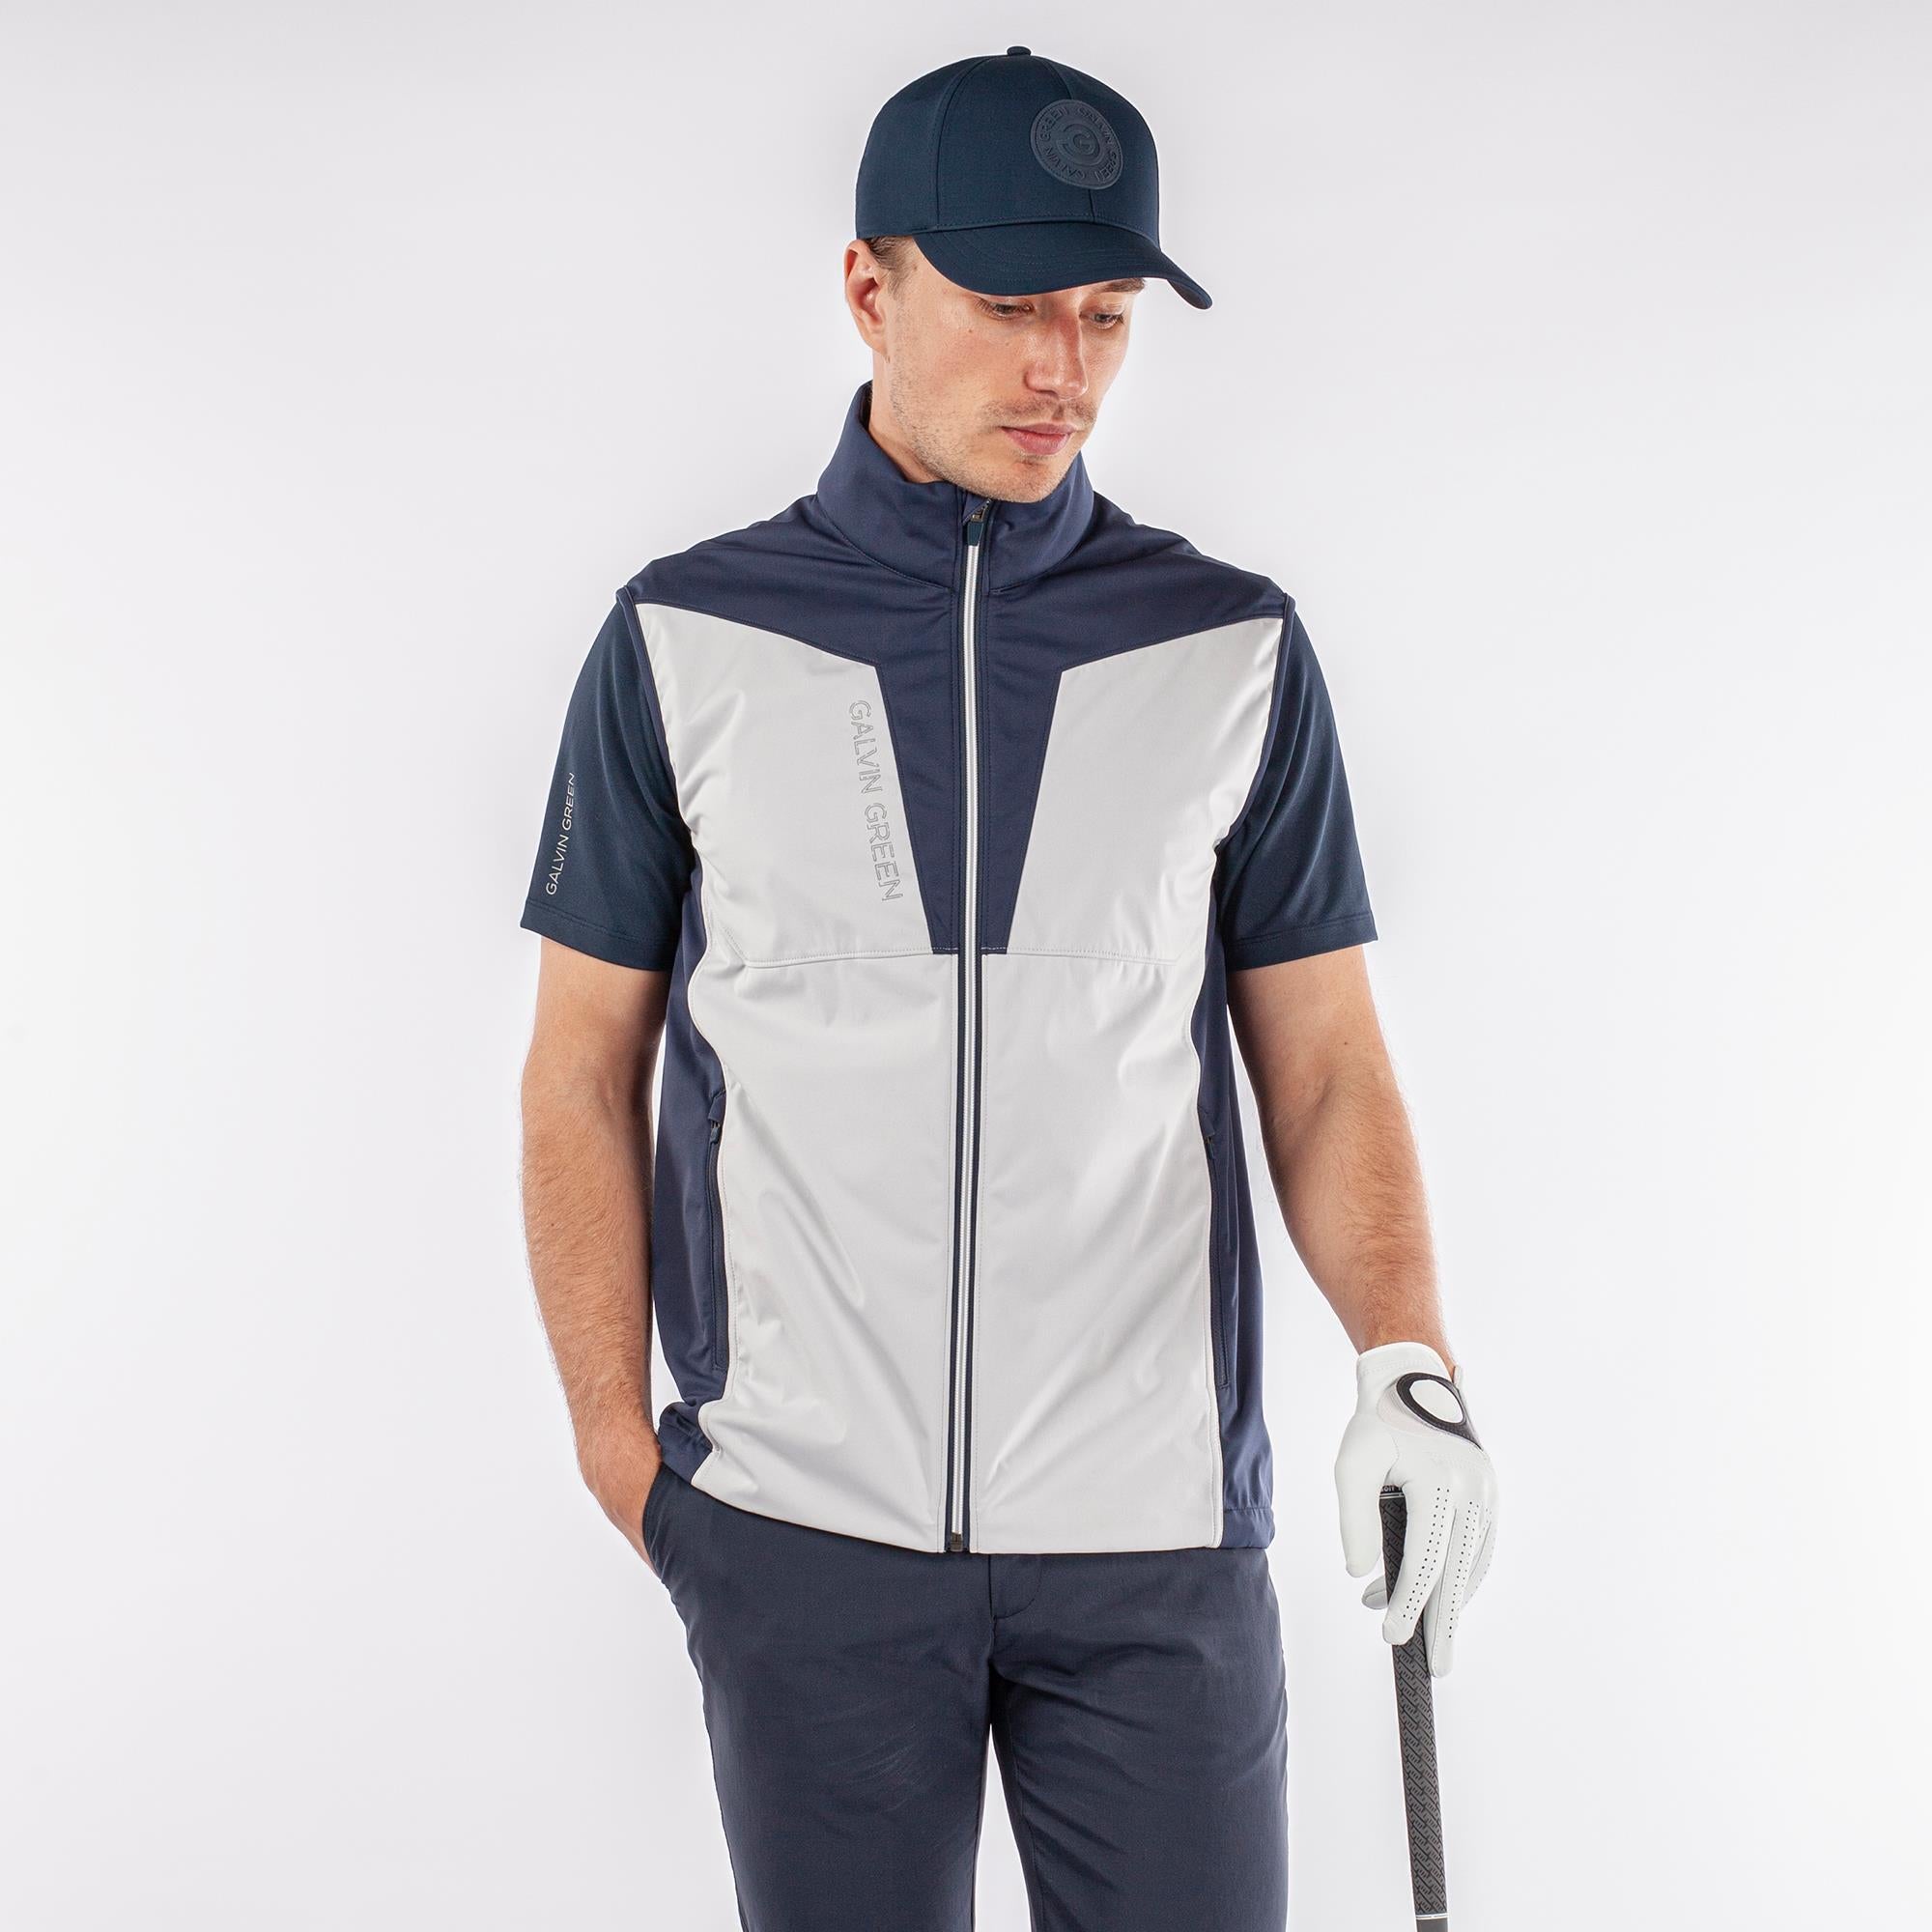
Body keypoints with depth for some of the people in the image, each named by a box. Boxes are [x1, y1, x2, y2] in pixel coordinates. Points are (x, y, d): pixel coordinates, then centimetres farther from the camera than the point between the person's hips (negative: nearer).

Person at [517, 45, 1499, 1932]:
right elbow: (584, 1071, 5)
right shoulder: (682, 644, 1)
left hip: (1155, 1526, 1)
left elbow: (1324, 1064, 4)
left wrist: (1406, 1364, -11)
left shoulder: (1234, 649, 3)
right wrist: (615, 1435, 1)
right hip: (802, 1523, 0)